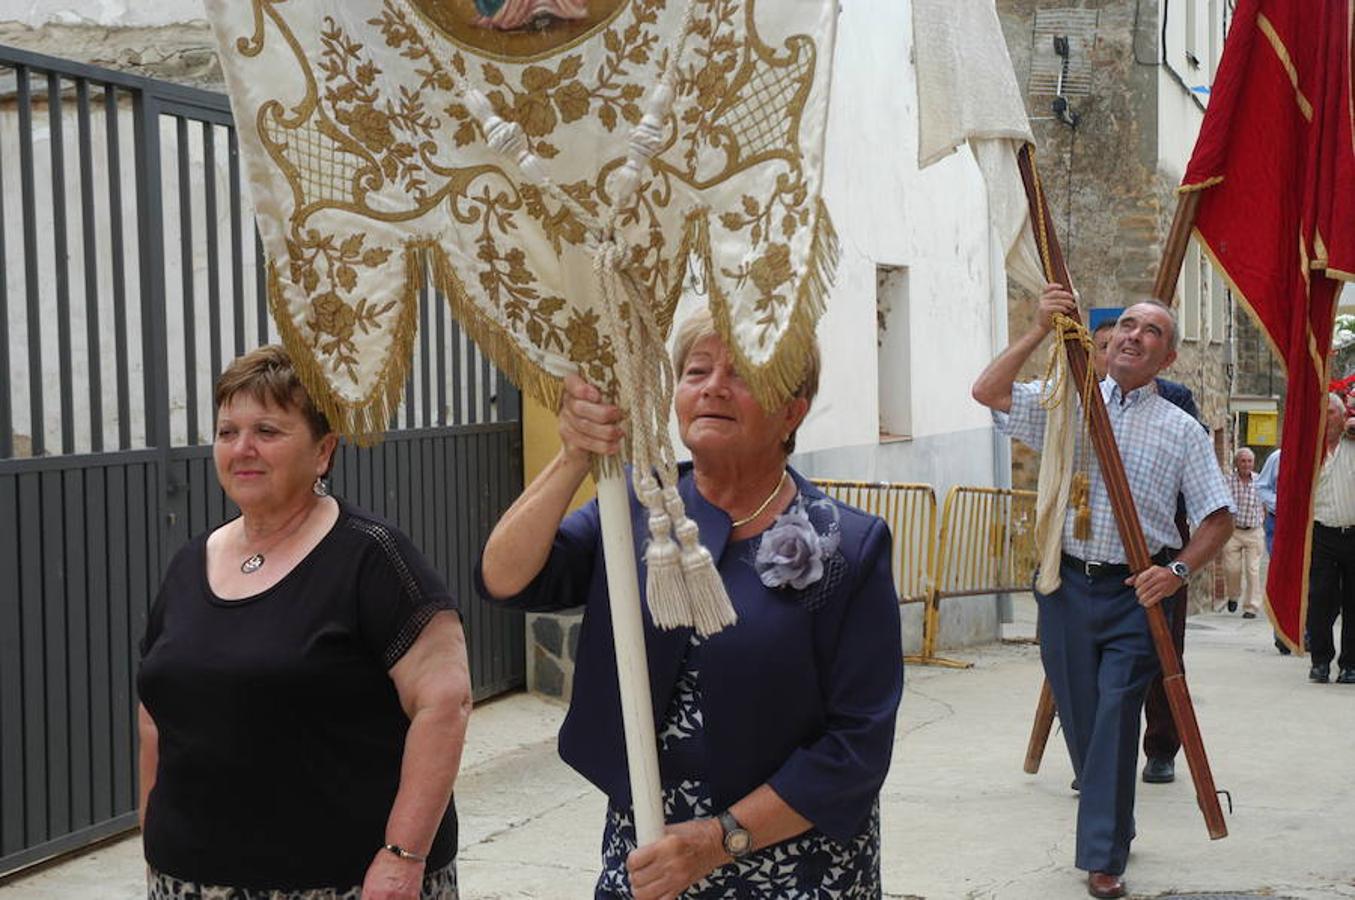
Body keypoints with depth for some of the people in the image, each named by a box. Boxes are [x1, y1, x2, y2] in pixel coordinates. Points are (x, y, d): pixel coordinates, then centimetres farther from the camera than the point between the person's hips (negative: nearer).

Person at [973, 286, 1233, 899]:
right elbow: (987, 391, -5)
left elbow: (1217, 518, 4)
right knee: (1079, 716, 8)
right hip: (1067, 583, 2)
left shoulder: (1181, 430, 6)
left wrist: (1178, 569, -12)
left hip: (1135, 593, -2)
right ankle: (1112, 829, 28)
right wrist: (1040, 330, -9)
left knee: (1116, 715, -9)